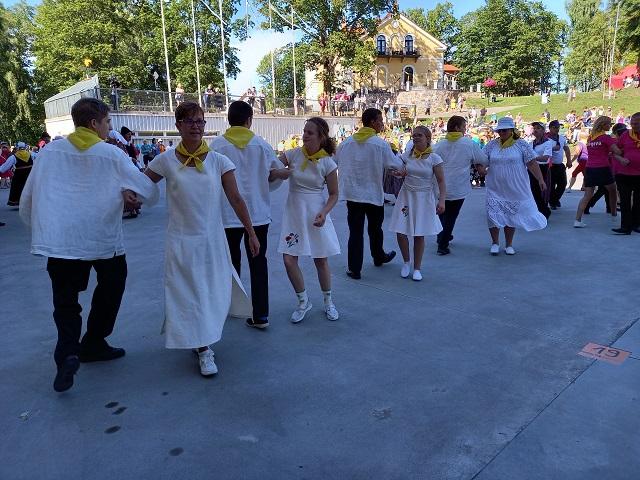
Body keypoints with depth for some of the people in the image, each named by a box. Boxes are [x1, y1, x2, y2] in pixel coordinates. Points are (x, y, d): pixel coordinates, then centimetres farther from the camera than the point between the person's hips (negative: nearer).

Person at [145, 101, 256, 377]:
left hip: (212, 240, 1)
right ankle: (204, 349, 19)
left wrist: (251, 233, -3)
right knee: (188, 294, 4)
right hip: (181, 241, -1)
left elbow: (235, 199, -2)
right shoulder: (167, 161, -4)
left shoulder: (218, 161, -3)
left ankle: (204, 340, 40)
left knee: (214, 291, 12)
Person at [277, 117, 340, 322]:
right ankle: (303, 302, 20)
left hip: (316, 214, -1)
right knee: (289, 260, -3)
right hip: (293, 212, 2)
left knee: (321, 260, 8)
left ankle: (328, 302, 30)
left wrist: (324, 213, -17)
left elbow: (334, 194, -1)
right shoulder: (292, 154, -5)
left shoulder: (328, 163, -8)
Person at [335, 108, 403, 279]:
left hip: (352, 193, 2)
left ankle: (354, 269, 6)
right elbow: (396, 165, -7)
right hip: (374, 194, -2)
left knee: (355, 231, 5)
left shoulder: (347, 142, 0)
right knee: (375, 228, 19)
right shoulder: (380, 144, -12)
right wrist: (396, 155, 14)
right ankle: (379, 257, 41)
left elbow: (335, 161, 12)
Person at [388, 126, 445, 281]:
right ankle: (406, 262, 23)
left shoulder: (434, 158, -7)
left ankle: (417, 268, 20)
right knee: (401, 232, -3)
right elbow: (400, 173, 12)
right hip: (406, 196, 3)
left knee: (419, 235, 3)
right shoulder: (407, 156, 1)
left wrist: (441, 200, -20)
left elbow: (441, 181, -8)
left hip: (424, 198, -2)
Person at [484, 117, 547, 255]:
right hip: (495, 189, 1)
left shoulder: (521, 144, -1)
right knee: (493, 215, -2)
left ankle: (509, 245, 22)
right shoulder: (492, 145, 4)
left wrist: (540, 180, -9)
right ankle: (495, 243, 15)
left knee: (511, 217, 8)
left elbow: (532, 163, -3)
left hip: (515, 189, -1)